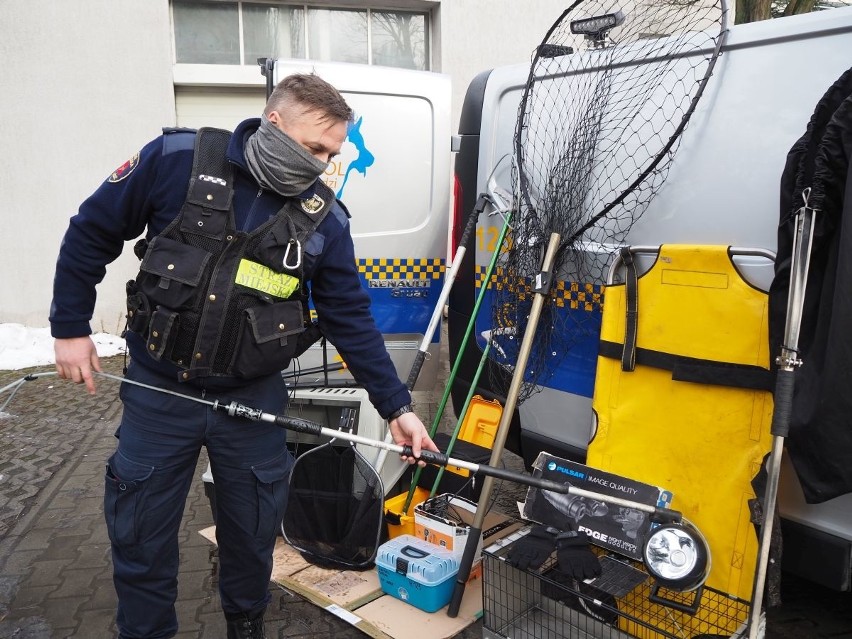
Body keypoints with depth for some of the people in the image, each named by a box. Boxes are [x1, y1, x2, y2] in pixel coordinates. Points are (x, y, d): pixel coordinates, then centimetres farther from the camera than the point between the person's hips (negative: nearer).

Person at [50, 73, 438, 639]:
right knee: (140, 535, 14)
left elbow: (352, 320, -4)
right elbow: (91, 234, 0)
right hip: (158, 391, -1)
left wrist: (396, 407, -7)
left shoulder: (325, 218, -7)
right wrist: (70, 327, 0)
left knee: (253, 536, 16)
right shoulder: (177, 161, -12)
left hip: (253, 400, 1)